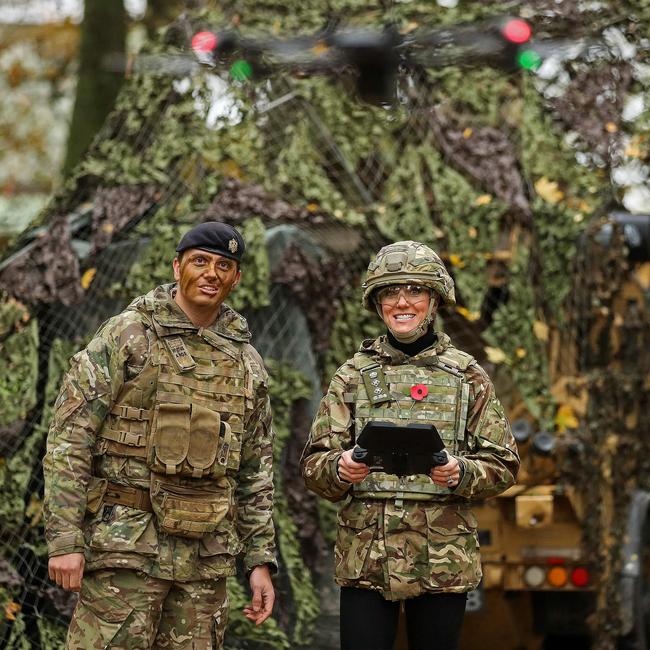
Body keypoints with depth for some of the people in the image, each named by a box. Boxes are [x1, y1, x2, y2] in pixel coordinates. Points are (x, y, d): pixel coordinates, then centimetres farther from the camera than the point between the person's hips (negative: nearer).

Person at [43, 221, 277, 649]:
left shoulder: (246, 362, 13)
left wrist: (261, 560, 11)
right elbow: (69, 441, -7)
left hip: (207, 555, 5)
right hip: (126, 545, -5)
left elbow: (255, 472, 18)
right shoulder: (127, 336, -2)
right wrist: (64, 540, -14)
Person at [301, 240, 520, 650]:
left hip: (442, 559, 0)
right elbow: (314, 465, 5)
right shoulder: (354, 375, 8)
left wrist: (461, 473, -17)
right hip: (365, 554, 0)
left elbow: (503, 465, 4)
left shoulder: (467, 375, 7)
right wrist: (340, 467, -18)